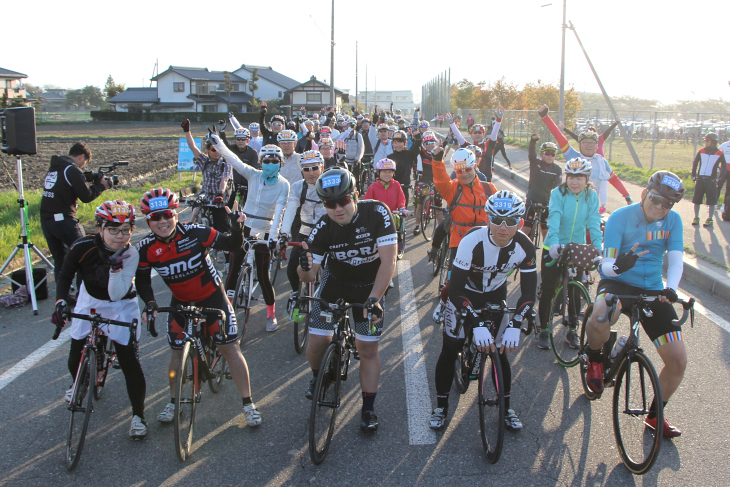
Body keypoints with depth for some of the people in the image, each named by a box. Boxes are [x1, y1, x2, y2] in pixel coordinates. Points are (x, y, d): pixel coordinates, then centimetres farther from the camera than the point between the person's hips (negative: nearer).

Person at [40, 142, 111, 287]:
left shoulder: (53, 167, 14)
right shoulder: (73, 170, -12)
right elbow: (86, 197, -11)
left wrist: (85, 179, 13)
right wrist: (101, 186, 5)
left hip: (45, 220, 8)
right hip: (64, 220, -8)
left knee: (59, 260, 16)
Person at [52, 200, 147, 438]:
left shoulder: (130, 255, -26)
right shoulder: (83, 247, -23)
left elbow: (116, 295, -29)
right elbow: (65, 276, -8)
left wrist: (116, 268, -42)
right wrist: (61, 302, -23)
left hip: (121, 307, -2)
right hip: (89, 302, 2)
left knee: (129, 360, -10)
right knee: (76, 357, 9)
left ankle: (138, 415, 6)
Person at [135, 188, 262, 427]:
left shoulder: (195, 233, -24)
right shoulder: (146, 248, -16)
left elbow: (232, 245, -17)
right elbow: (142, 280, 0)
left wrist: (237, 228, -36)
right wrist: (150, 304, -15)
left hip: (212, 297, -2)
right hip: (181, 302, 3)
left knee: (230, 349, -1)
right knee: (177, 353, 10)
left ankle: (248, 403, 11)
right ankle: (173, 401, 33)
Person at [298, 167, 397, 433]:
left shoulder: (377, 213, -27)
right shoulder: (323, 227, -21)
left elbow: (388, 261, -30)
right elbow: (308, 275, -21)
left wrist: (373, 298, -39)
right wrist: (305, 266, -45)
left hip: (370, 286, -1)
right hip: (335, 282, 2)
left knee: (368, 349, -1)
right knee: (317, 341, -3)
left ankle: (368, 409, 16)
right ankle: (318, 376, 32)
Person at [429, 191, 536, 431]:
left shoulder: (525, 247, -24)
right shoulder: (472, 241, -34)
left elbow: (528, 293, -18)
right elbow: (456, 289, -34)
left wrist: (515, 326, -31)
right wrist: (477, 324, -42)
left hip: (495, 295, 3)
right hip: (465, 293, -2)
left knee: (501, 350, 0)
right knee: (450, 350, -3)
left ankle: (506, 407, 20)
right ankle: (441, 406, 15)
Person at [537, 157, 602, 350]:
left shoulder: (591, 196, -5)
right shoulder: (558, 193, -13)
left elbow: (594, 223, -12)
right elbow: (554, 219, -25)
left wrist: (598, 246, -26)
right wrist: (554, 242, -40)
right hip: (554, 248, -2)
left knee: (576, 291, 8)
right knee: (548, 290, 2)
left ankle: (572, 331, 24)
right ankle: (543, 330, 16)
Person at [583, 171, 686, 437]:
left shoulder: (673, 220, 0)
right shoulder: (620, 218, -11)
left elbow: (676, 261, -9)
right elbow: (606, 266, -16)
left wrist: (670, 288, -29)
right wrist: (619, 266, -40)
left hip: (653, 290, 4)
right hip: (618, 283, -4)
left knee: (678, 360, -3)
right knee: (600, 319, -40)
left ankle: (655, 414, 24)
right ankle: (595, 358, -4)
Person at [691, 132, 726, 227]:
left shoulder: (720, 153, 1)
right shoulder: (701, 151, 7)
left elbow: (724, 167, 3)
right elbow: (695, 163, 12)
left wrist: (718, 179, -5)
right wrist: (693, 176, 4)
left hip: (711, 180, -3)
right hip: (700, 179, 3)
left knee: (711, 201, -3)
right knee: (696, 200, 5)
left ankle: (709, 219, 6)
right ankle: (696, 218, 16)